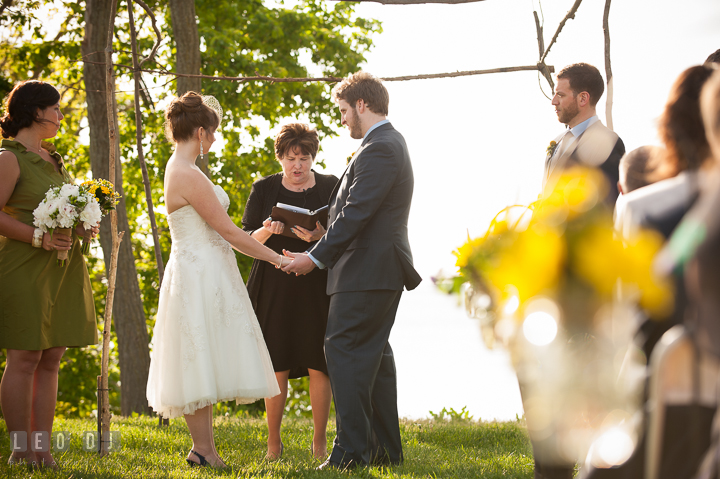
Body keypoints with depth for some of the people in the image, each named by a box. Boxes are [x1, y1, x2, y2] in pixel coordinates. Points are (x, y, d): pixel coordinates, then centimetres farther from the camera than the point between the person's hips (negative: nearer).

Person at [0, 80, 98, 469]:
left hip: (62, 271, 8)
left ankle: (42, 448, 7)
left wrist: (81, 227, 7)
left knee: (50, 361, 6)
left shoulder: (53, 159, 19)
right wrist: (39, 237, -22)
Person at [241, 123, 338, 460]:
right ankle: (273, 442, 8)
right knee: (277, 365, -1)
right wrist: (266, 232, -16)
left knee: (318, 365, -2)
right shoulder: (263, 190, 7)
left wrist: (322, 236, -18)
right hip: (275, 288, 0)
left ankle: (319, 441, 8)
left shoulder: (330, 187, 6)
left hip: (317, 286, 0)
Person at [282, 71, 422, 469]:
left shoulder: (378, 149, -16)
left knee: (346, 354, -11)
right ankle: (385, 449, 18)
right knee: (374, 355, 14)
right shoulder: (390, 144, 18)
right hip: (380, 271, 11)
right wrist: (322, 236, 17)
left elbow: (357, 213, -21)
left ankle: (350, 451, -13)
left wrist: (316, 256, -16)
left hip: (366, 272, -11)